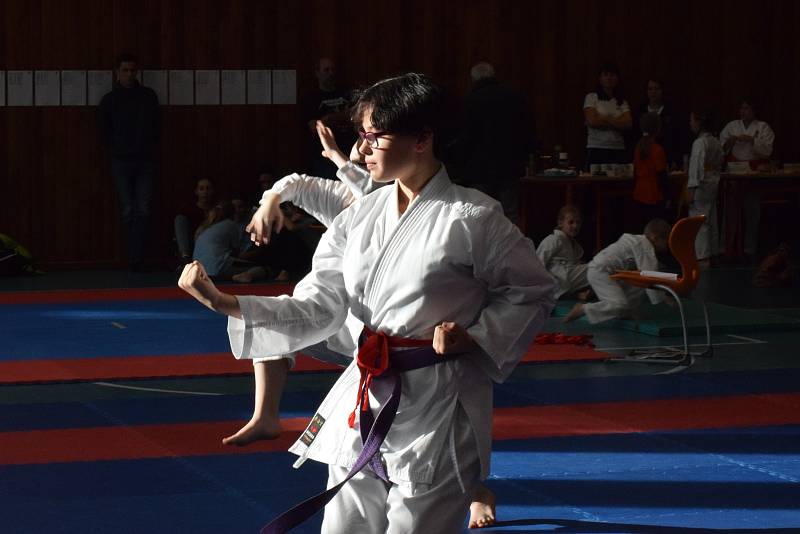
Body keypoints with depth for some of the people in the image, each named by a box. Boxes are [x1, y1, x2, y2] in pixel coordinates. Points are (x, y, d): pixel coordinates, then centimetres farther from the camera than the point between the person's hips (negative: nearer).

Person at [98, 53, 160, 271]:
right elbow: (105, 132, 9)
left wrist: (151, 149, 5)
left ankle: (135, 258, -10)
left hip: (145, 161, 1)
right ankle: (136, 257, 0)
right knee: (128, 211, -4)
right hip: (121, 162, -1)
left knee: (143, 210, -8)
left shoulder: (148, 96, 7)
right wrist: (116, 151, 5)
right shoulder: (109, 100, 4)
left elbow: (157, 127, 13)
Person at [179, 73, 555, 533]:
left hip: (435, 413, -6)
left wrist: (476, 337, -15)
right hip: (364, 403, 6)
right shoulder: (361, 217, 5)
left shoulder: (471, 218, -11)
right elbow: (317, 309, 3)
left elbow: (534, 291, -1)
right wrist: (228, 304, -8)